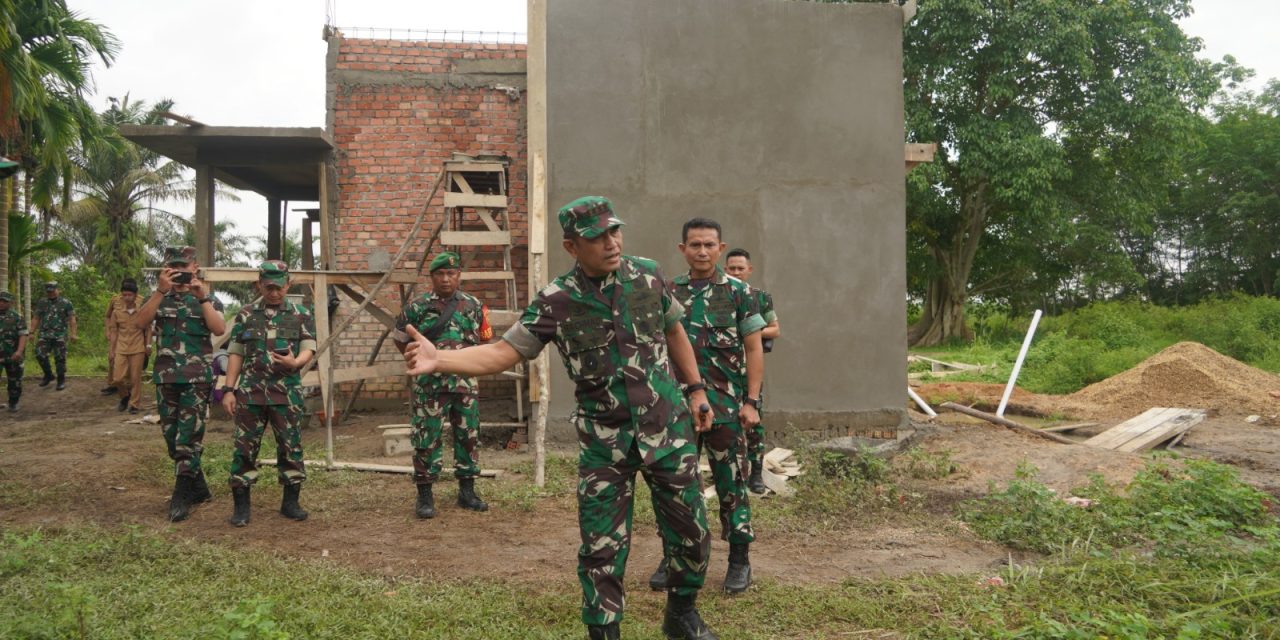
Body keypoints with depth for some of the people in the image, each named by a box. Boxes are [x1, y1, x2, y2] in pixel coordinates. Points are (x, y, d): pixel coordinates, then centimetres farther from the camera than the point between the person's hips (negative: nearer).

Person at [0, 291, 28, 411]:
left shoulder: (17, 317, -2)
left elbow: (23, 335, -10)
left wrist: (19, 351, -24)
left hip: (13, 356, -2)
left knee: (14, 381, 7)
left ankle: (13, 403, 22)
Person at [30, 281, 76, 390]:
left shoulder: (66, 303, 2)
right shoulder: (41, 303, 10)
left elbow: (72, 319, -1)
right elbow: (36, 319, 14)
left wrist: (73, 334, -9)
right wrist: (32, 332, 6)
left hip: (60, 335, -3)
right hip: (44, 335, 3)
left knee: (60, 358, -2)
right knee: (40, 355, -8)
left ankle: (61, 380, 10)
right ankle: (48, 375, 13)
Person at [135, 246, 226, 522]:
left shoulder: (206, 298, 5)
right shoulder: (159, 297, 11)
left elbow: (219, 329, -12)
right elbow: (140, 322, -9)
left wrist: (202, 297, -18)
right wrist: (160, 291, -18)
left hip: (197, 377, -4)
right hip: (165, 376, 4)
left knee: (188, 437, -7)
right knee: (171, 435, 10)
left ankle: (182, 497, -2)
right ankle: (198, 488, 24)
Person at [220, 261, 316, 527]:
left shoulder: (301, 315, 7)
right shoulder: (246, 315, 9)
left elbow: (309, 348, -1)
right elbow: (235, 353, 8)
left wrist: (295, 362, -24)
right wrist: (228, 389, 1)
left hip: (287, 392, 0)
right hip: (250, 391, 0)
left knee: (291, 447, 4)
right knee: (245, 447, 1)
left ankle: (291, 502, 16)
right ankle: (241, 505, 10)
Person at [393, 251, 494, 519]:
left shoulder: (473, 305, 4)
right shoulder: (418, 307, -3)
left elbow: (485, 339, 15)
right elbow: (400, 340, 9)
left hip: (466, 384, 3)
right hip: (430, 386, -3)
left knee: (468, 437, 9)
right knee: (427, 439, -1)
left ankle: (467, 491, 21)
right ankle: (424, 495, 9)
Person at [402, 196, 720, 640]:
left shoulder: (648, 275, -4)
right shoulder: (555, 302, -11)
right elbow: (503, 352, -13)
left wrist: (696, 389, 13)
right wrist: (439, 360, -28)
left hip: (667, 429, 2)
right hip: (605, 441, -2)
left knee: (691, 531, 11)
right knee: (602, 549, 1)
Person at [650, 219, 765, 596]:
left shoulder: (738, 292, -1)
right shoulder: (669, 293, 7)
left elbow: (754, 349, -1)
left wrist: (751, 401, -8)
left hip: (726, 405, -3)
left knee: (731, 483, 4)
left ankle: (739, 560, 17)